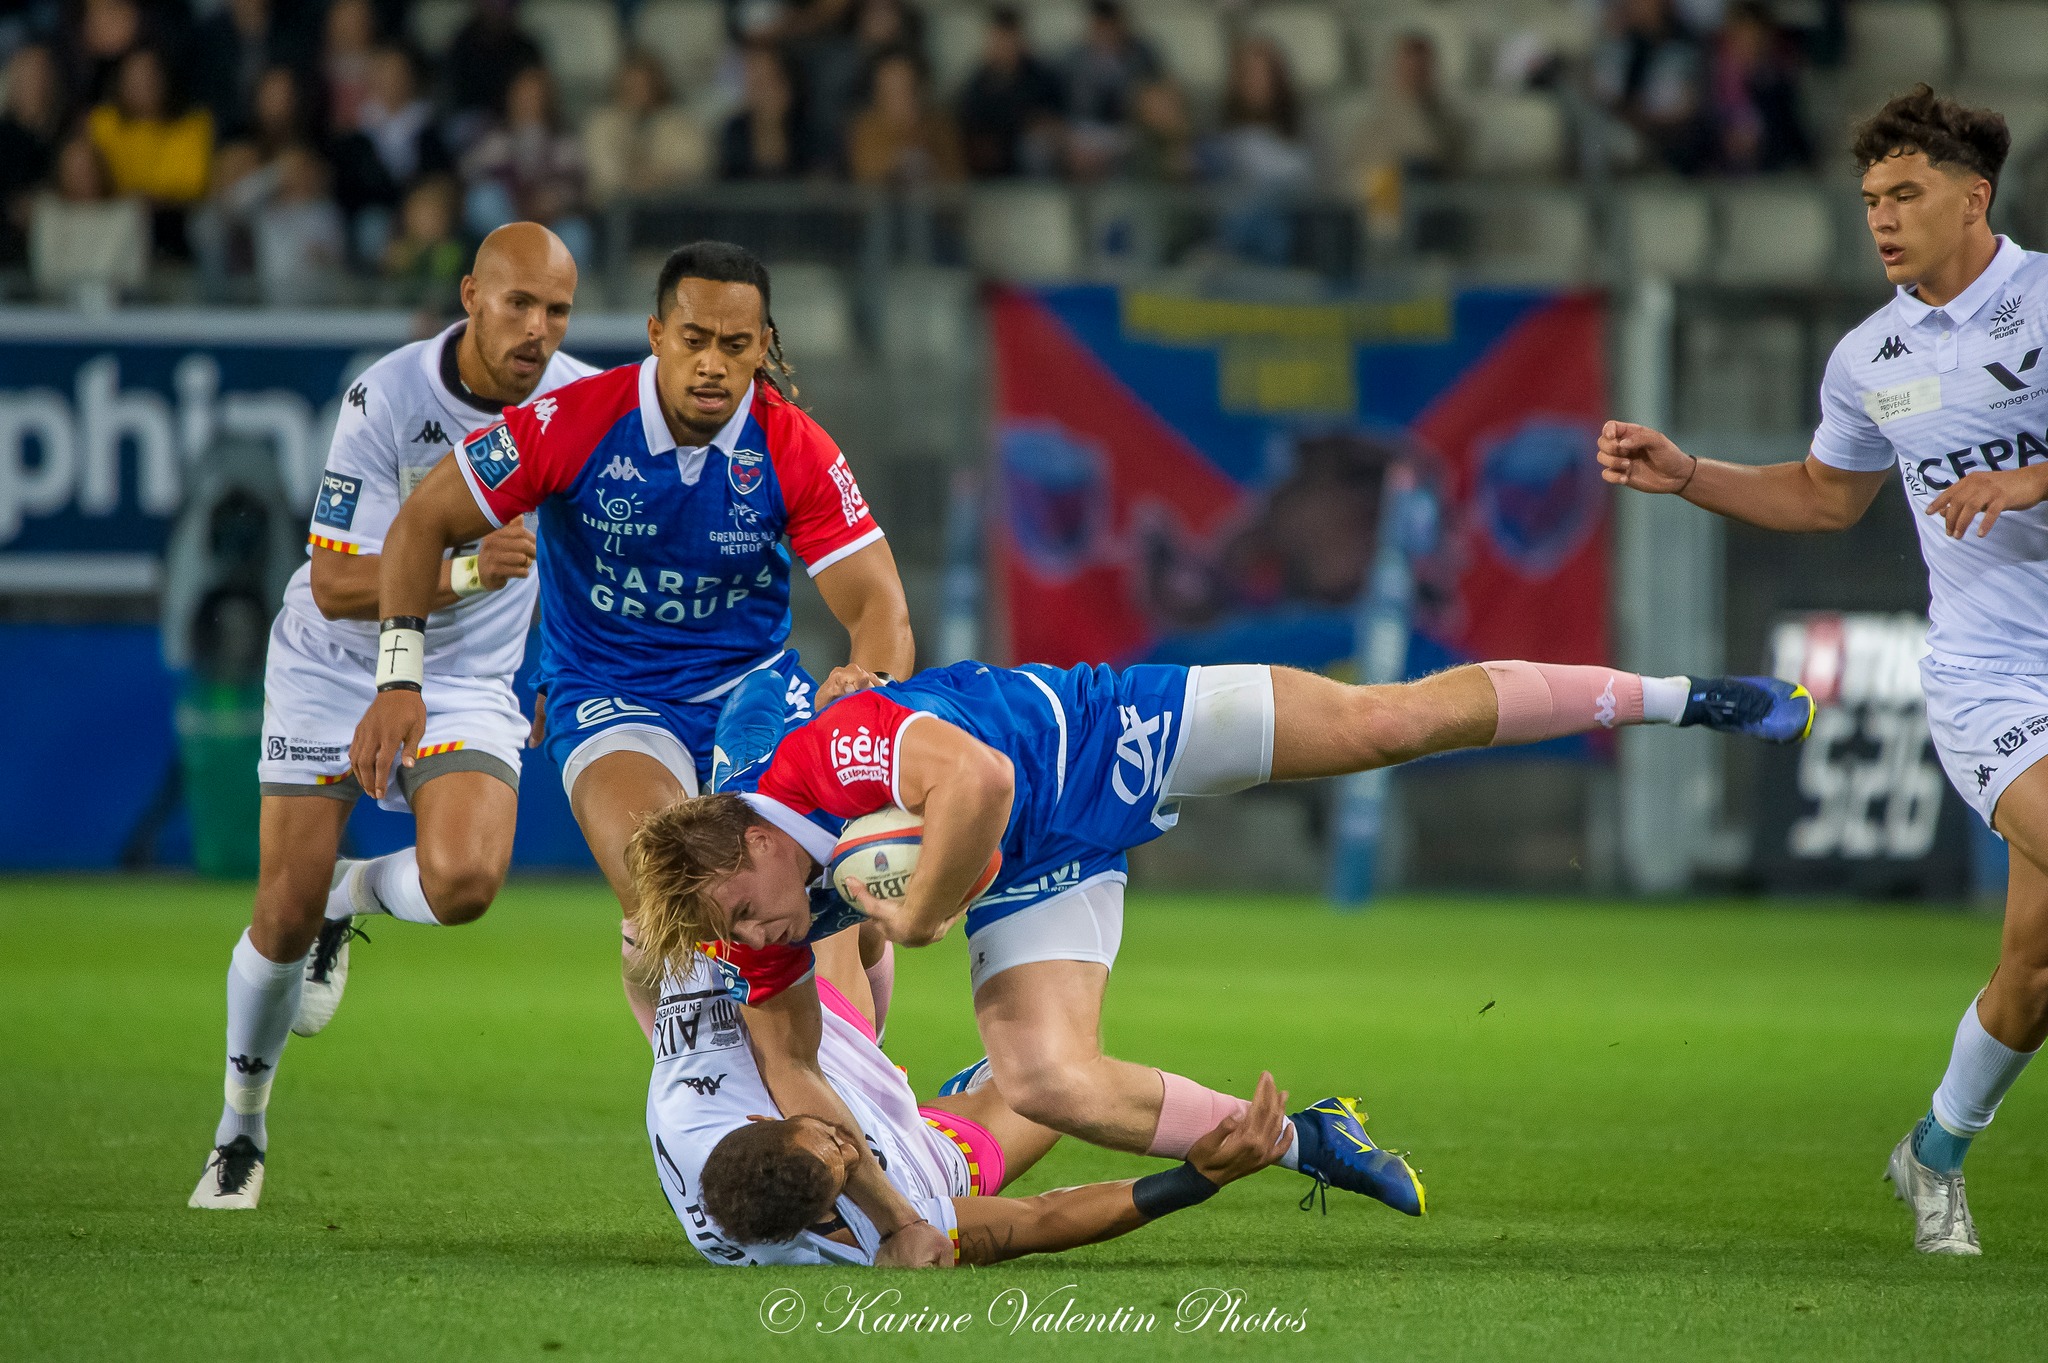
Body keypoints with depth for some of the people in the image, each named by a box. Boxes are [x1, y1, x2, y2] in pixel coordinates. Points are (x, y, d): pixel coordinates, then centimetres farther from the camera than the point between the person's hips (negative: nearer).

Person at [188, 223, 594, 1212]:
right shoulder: (388, 397, -21)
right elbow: (338, 584, -23)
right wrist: (463, 573, -38)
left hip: (470, 683, 2)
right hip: (333, 671, -2)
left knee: (463, 882, -26)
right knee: (283, 922, -4)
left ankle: (355, 896, 11)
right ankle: (241, 1129, 22)